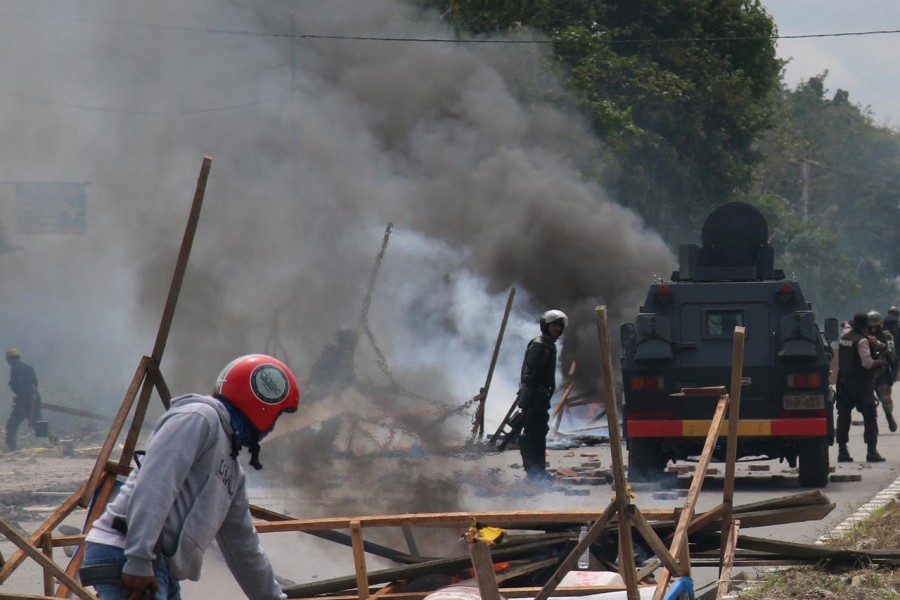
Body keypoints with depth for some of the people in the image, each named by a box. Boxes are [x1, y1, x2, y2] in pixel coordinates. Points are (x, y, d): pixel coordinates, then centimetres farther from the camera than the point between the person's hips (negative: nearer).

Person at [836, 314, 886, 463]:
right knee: (869, 417, -3)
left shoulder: (844, 336, 5)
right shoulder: (862, 341, -16)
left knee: (843, 417, 10)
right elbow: (867, 362, -21)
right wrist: (879, 362, -5)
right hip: (861, 384, -6)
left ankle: (842, 451, 8)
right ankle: (871, 451, -10)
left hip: (844, 382, 7)